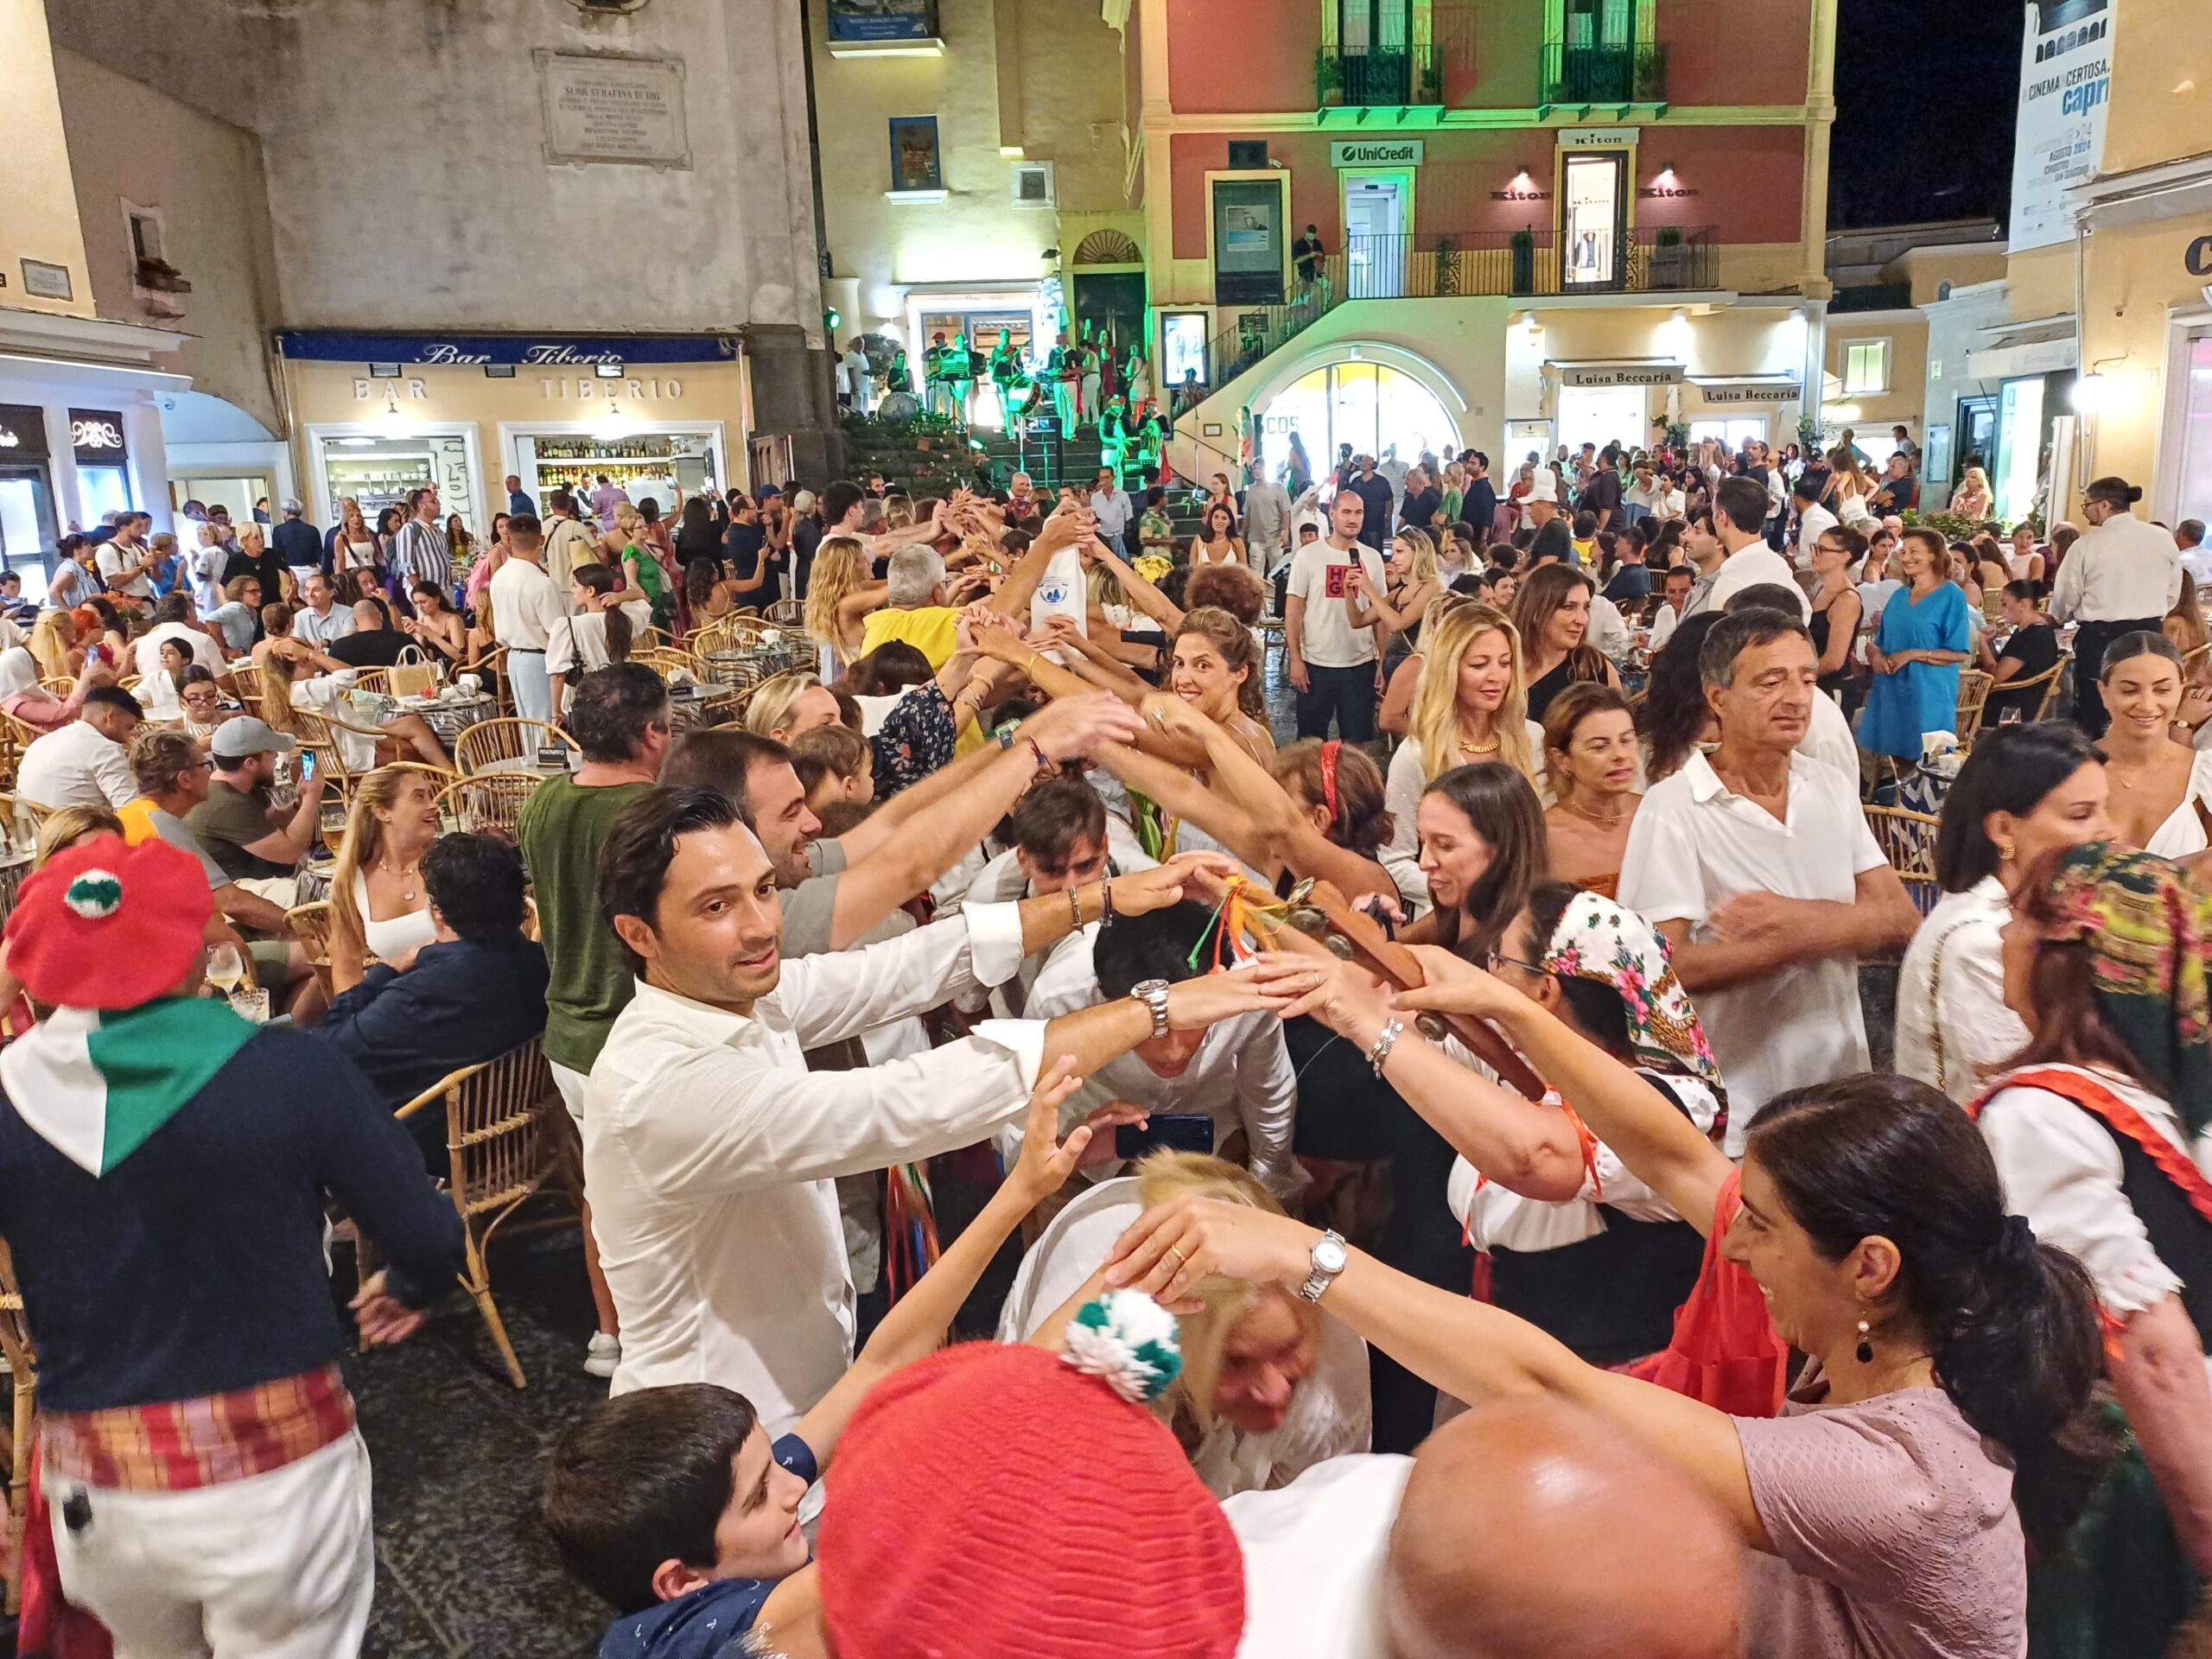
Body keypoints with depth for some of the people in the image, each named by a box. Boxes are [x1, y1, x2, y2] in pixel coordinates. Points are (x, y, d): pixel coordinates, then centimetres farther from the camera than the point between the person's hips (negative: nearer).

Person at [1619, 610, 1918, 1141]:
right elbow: (1671, 967, -22)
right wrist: (1808, 938, -16)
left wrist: (1798, 917, -17)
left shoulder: (1833, 788, 5)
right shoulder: (1671, 810, -15)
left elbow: (1902, 919, 0)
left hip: (1841, 1083, 5)